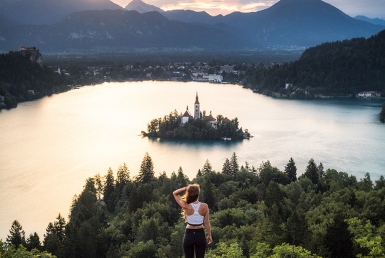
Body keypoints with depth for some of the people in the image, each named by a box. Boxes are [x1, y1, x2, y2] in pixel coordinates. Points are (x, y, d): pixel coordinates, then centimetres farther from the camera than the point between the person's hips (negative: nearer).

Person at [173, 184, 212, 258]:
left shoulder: (186, 206, -13)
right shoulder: (204, 206, -11)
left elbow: (175, 193, -1)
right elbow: (207, 223, -3)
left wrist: (186, 188, -10)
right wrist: (209, 235, 8)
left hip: (189, 235, -1)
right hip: (200, 235, 1)